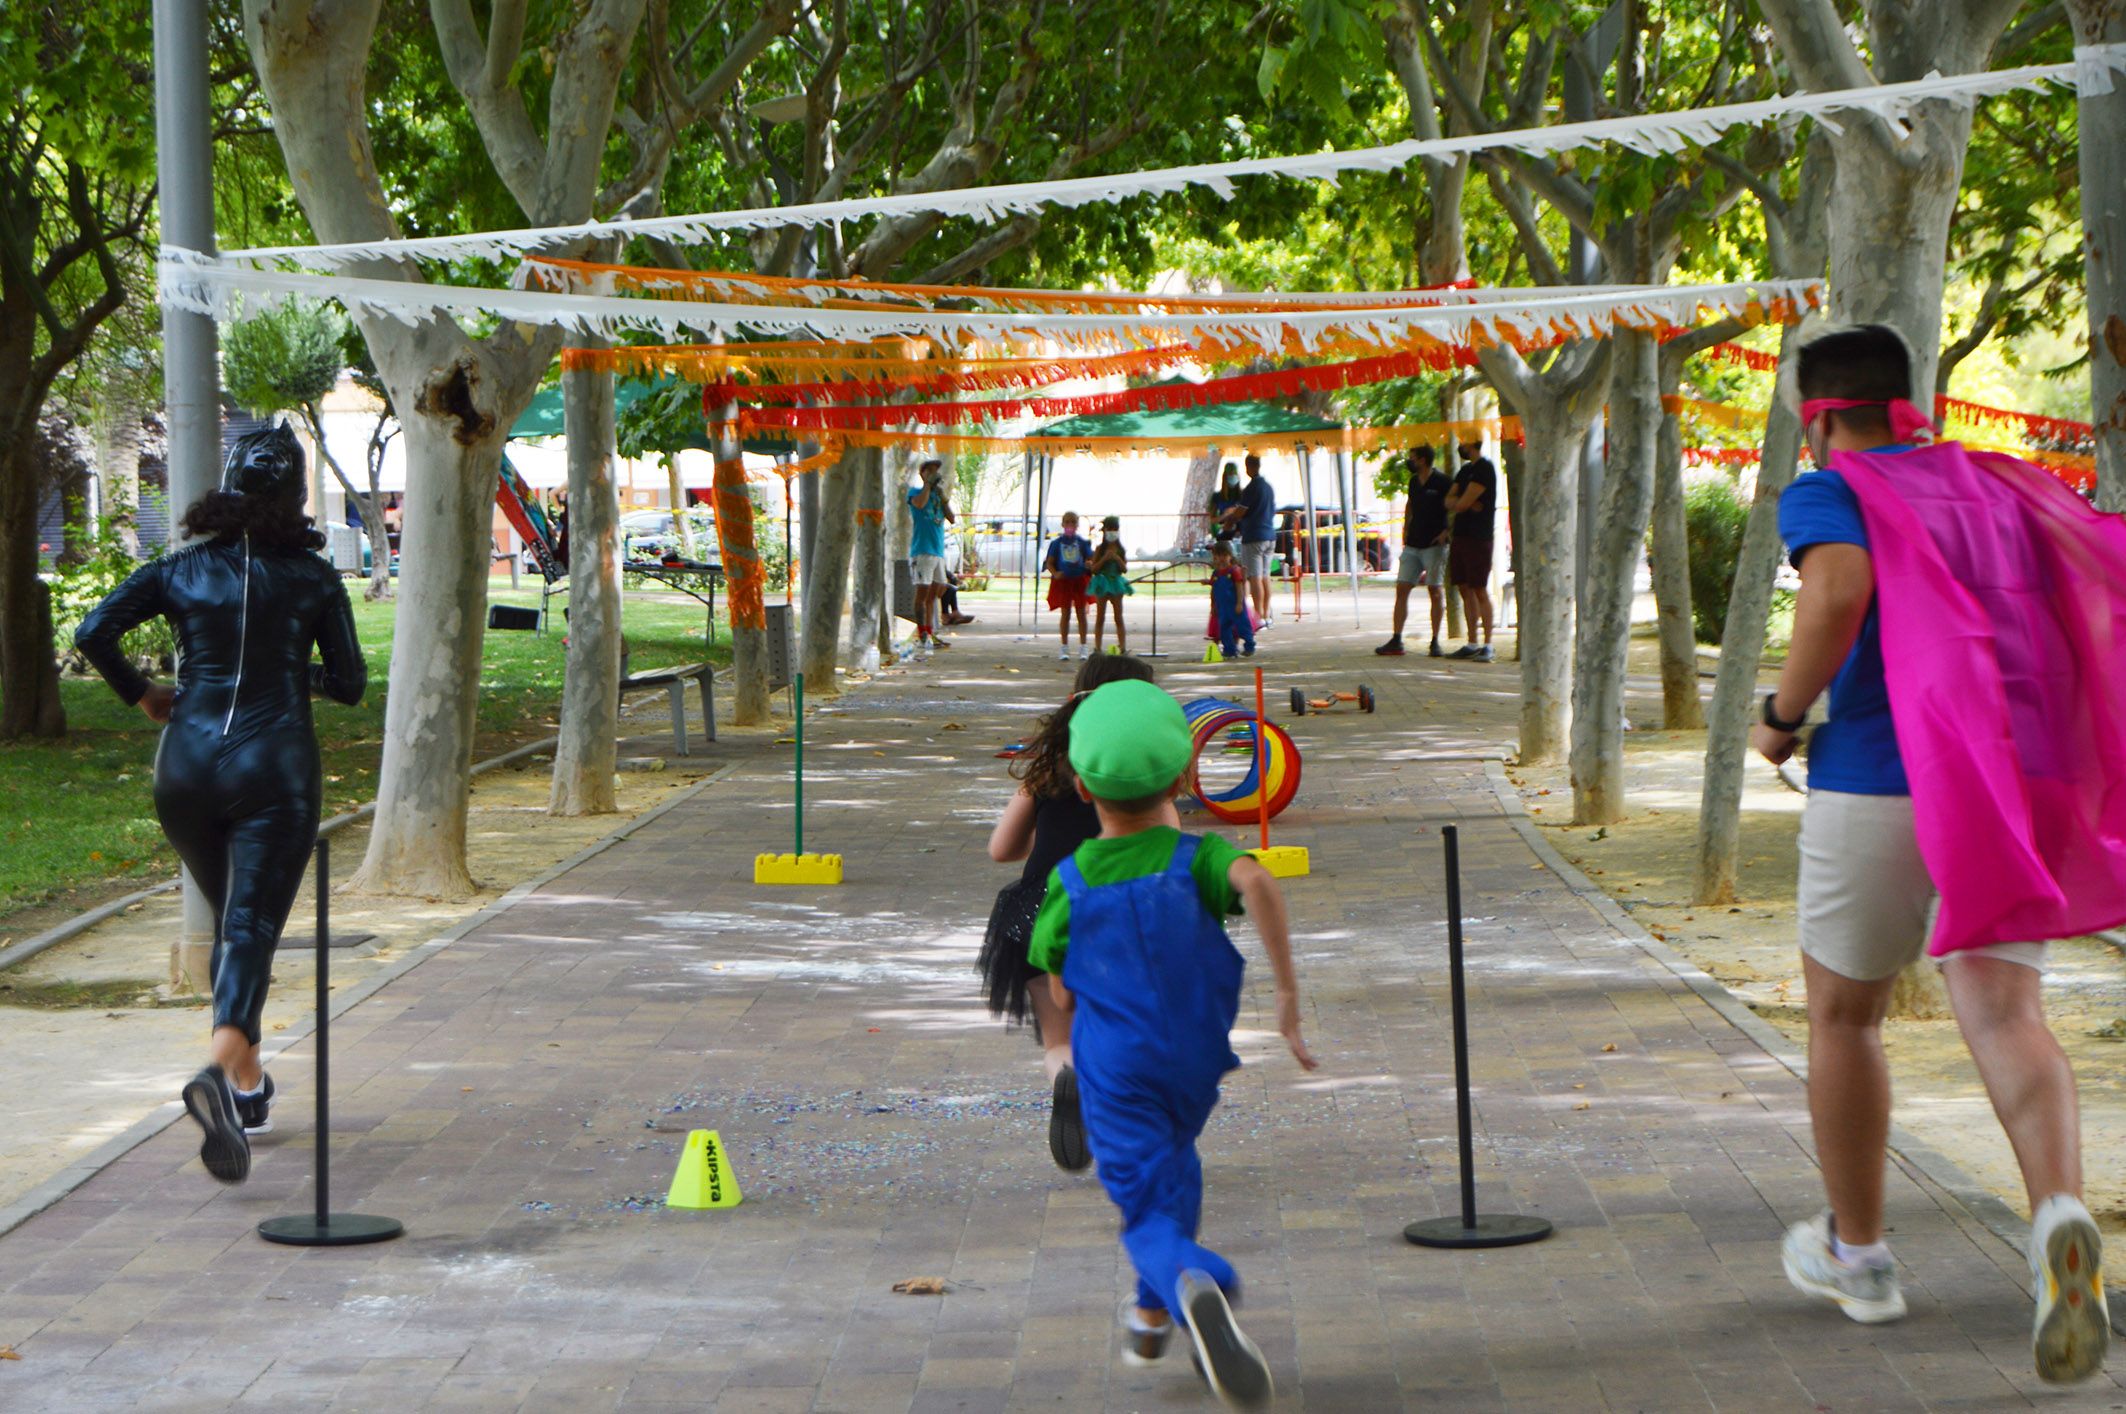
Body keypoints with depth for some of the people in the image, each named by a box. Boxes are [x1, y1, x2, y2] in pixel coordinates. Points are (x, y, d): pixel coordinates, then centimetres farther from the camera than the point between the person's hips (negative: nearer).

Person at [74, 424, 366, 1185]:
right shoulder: (312, 578, 0)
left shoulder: (182, 571, 4)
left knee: (232, 921, 22)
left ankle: (249, 1084, 29)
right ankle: (221, 1071, -34)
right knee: (252, 929, -8)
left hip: (187, 761, 3)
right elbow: (349, 684, 3)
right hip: (274, 766, -3)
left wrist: (140, 695, 9)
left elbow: (94, 632, -6)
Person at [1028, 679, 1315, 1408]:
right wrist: (1289, 993, -29)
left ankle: (1191, 1287, -37)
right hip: (1195, 1069, 1)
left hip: (1114, 1077, -1)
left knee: (1153, 1220, -3)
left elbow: (1063, 994, 0)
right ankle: (1153, 1311, 40)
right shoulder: (1195, 858, -11)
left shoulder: (1069, 886, -7)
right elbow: (1257, 882, -33)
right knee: (1173, 1164, 31)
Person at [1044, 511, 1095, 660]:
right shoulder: (1057, 543, 1)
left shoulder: (1082, 542, 3)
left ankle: (1082, 648, 8)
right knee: (1065, 613, 3)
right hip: (1063, 581, -1)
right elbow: (1049, 562, 2)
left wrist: (1090, 564, -22)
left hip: (1080, 580, 1)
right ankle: (1064, 648, 10)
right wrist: (1055, 574, -16)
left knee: (1081, 613, 3)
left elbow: (1091, 558, 2)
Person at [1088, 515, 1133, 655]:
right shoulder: (1100, 549, 0)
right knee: (1100, 617, 2)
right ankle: (1097, 647, 5)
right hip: (1102, 583, -1)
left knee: (1118, 618, 1)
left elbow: (1125, 569, 0)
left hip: (1116, 583, 1)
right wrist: (1104, 558, -16)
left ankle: (1123, 647, 0)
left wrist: (1117, 558, -15)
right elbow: (1094, 568, -5)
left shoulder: (1121, 550, 5)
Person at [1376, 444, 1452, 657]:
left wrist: (1447, 531, -15)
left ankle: (1435, 642, 5)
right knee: (1402, 589, 1)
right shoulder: (1414, 481, 12)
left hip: (1434, 544, -7)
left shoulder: (1441, 482, -10)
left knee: (1435, 591, -1)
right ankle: (1396, 641, 1)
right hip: (1413, 544, 7)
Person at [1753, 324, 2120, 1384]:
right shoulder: (2001, 486, 16)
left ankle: (1856, 1253, 27)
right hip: (2015, 779, 4)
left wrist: (1783, 714, -9)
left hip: (1876, 784, -4)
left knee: (1842, 1015, 16)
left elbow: (1840, 585, -21)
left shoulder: (1828, 492, 0)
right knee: (2004, 1014, -5)